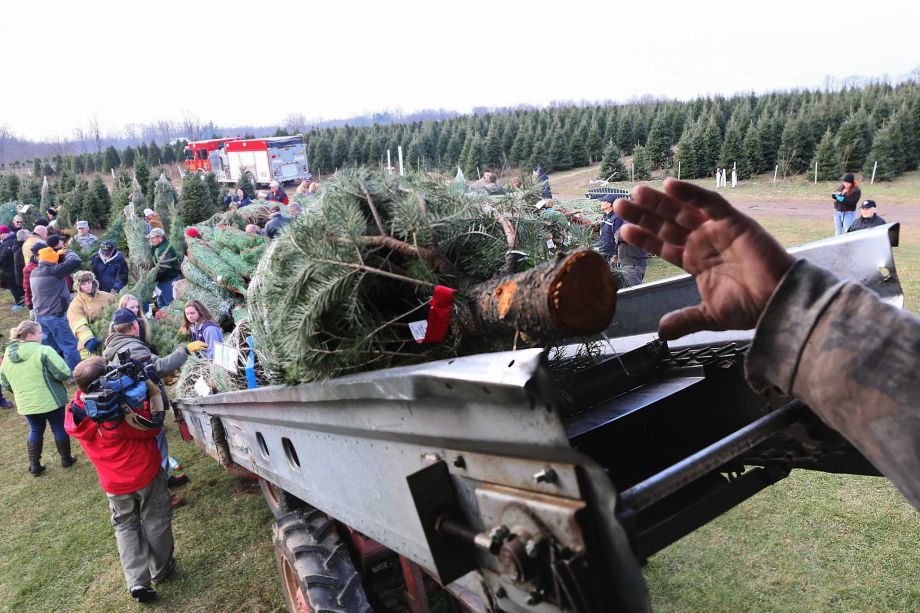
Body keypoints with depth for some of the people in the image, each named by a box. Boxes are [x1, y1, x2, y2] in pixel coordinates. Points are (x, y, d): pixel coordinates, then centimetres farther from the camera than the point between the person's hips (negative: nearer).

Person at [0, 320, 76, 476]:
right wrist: (55, 376, 1)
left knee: (35, 431, 22)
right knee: (59, 429, 13)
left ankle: (34, 466, 23)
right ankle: (66, 460, 27)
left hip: (25, 403, 5)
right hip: (50, 400, -5)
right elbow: (64, 373, -22)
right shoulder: (43, 351, -19)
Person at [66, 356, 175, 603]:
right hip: (146, 475, -4)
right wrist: (146, 394, -20)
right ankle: (161, 571, 33)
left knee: (126, 527, 22)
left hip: (115, 484, 5)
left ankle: (137, 581, 12)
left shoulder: (76, 411, -17)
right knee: (155, 522, 17)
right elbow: (153, 427, -21)